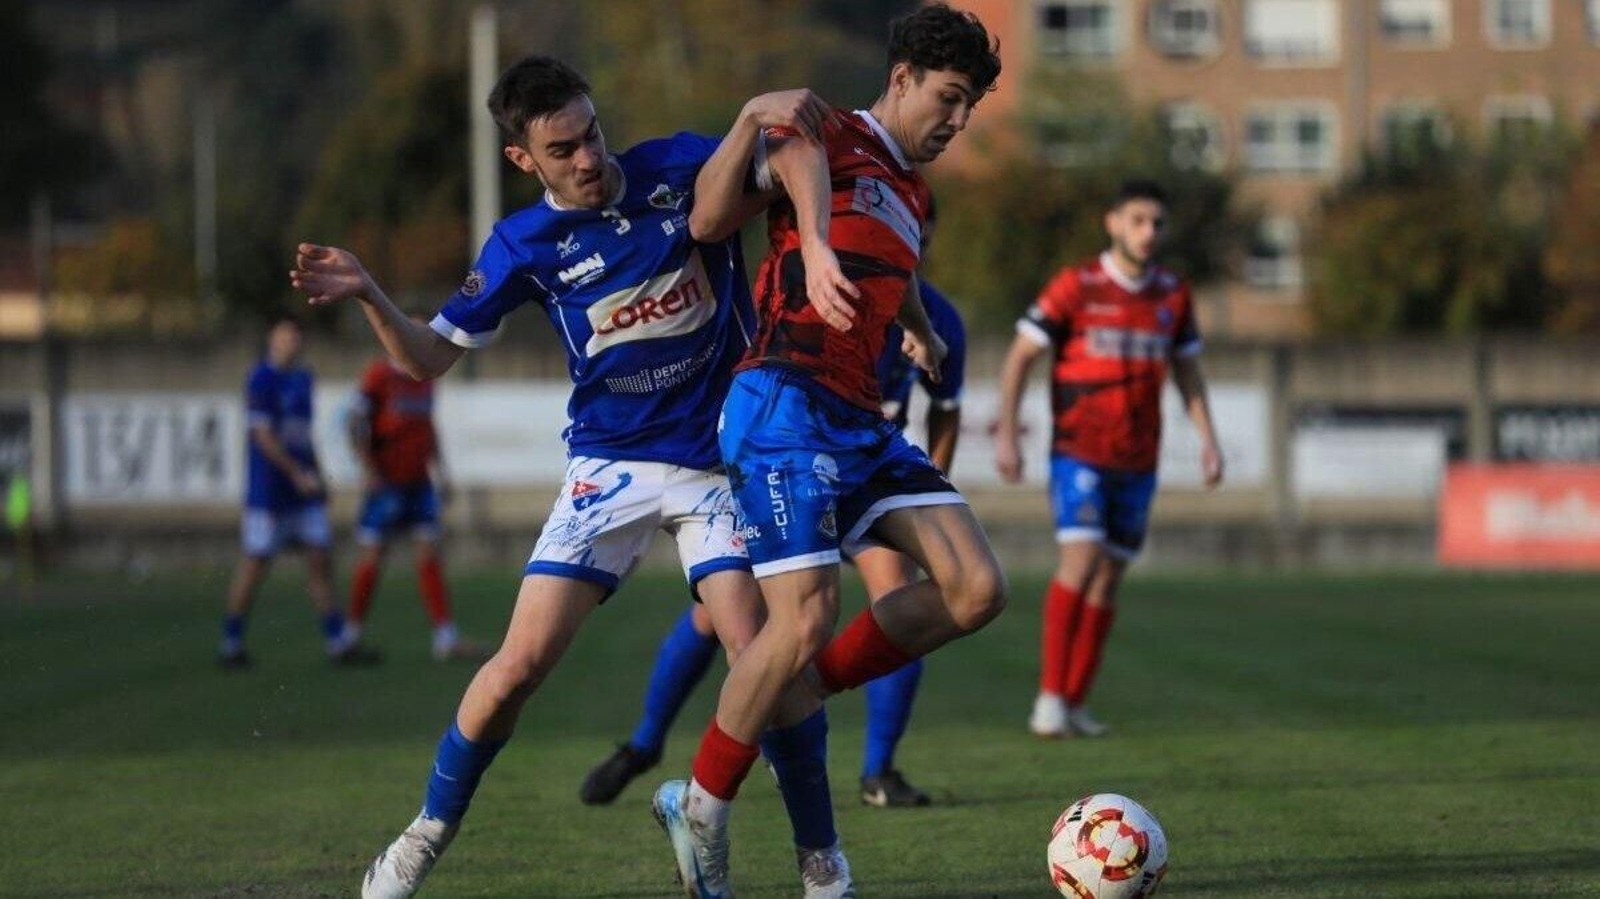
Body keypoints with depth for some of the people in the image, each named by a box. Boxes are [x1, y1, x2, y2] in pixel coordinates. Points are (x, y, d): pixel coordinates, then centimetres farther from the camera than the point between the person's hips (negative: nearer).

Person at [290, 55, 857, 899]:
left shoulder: (679, 168, -6)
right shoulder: (523, 244, -5)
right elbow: (428, 357, 1)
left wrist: (763, 112, -26)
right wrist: (368, 297, -18)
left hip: (720, 460, -1)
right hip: (610, 467, 1)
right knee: (522, 661, -8)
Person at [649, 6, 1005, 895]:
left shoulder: (914, 195, 22)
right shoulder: (834, 138, -4)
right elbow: (799, 161, -30)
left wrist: (924, 335, 59)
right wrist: (817, 250, -49)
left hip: (861, 423, 9)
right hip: (786, 409, -9)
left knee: (977, 590, -6)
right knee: (808, 619, -19)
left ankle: (803, 689, 6)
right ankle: (702, 809, -2)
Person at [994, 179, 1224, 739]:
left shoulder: (1173, 295, 8)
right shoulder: (1075, 287, -6)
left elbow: (1187, 370, 18)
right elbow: (1020, 357, -4)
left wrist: (1208, 439, 8)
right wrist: (1006, 433, -11)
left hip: (1138, 461, 5)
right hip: (1078, 454, -5)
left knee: (1109, 576, 6)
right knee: (1081, 557, -19)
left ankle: (1074, 703, 12)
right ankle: (1049, 697, -18)